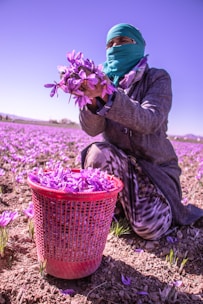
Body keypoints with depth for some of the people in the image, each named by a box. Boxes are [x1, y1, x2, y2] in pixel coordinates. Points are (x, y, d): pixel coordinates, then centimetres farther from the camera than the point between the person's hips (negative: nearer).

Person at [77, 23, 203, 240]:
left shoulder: (157, 78, -4)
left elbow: (150, 121, -25)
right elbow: (92, 129, -11)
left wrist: (107, 96, -38)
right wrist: (91, 99, -32)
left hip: (154, 166, -2)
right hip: (117, 163, 2)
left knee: (148, 227, -23)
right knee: (98, 152, -32)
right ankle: (116, 204, -2)